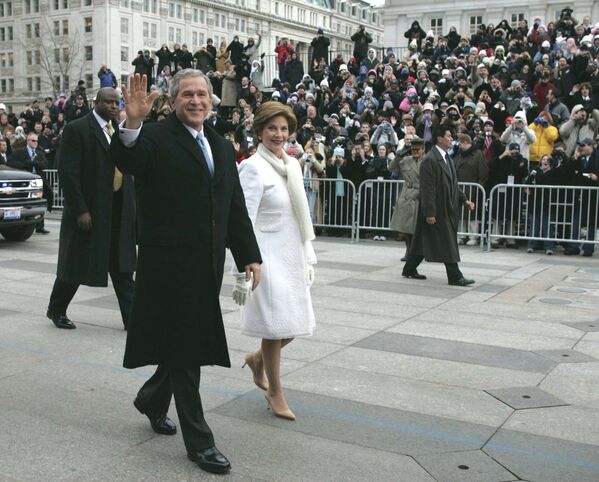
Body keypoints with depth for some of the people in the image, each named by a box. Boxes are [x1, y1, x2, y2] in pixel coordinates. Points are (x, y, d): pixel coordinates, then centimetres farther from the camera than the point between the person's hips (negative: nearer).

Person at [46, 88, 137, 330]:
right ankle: (56, 310, 29)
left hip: (119, 210, 6)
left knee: (122, 266, 6)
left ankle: (131, 316, 9)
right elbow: (68, 173, -14)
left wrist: (132, 205, 5)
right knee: (77, 263, 9)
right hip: (90, 209, -5)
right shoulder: (77, 129, -9)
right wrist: (80, 210, -18)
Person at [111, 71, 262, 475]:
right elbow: (126, 161, -28)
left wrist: (249, 255, 9)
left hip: (207, 266, 7)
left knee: (189, 344, 18)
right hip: (170, 263, -7)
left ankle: (152, 400, 44)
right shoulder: (156, 137, -6)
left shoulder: (222, 147, 14)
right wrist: (132, 124, -46)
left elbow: (236, 207, 15)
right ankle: (199, 441, 13)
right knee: (184, 350, 2)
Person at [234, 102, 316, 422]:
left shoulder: (292, 164, 10)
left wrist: (308, 257, 16)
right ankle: (275, 392, 22)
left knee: (296, 324, 11)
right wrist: (244, 272, -18)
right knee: (276, 326, 2)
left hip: (292, 256, 7)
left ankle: (257, 359, 39)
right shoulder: (254, 167, -13)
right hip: (268, 256, -7)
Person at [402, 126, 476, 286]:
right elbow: (427, 189, -19)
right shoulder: (430, 160, -16)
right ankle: (455, 277, 2)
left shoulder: (447, 158, 15)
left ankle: (409, 270, 25)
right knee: (447, 244, -4)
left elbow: (452, 185, 21)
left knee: (423, 241, 15)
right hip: (436, 210, -9)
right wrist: (429, 213, -21)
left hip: (447, 208, 9)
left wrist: (464, 200, 10)